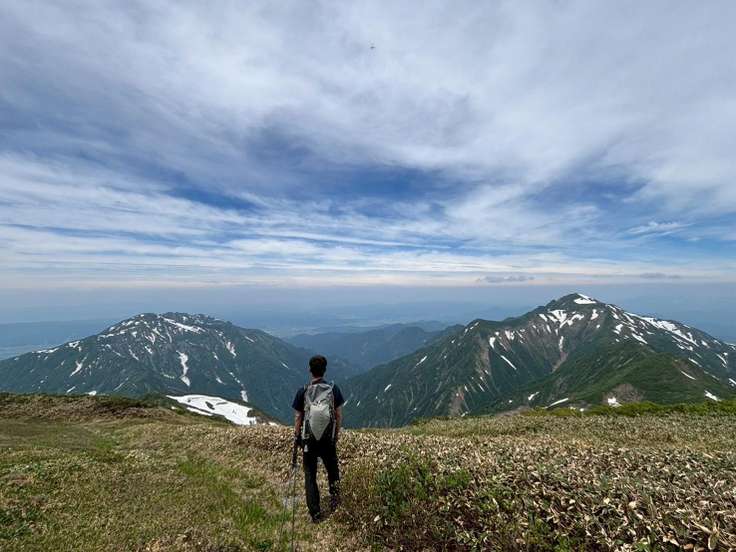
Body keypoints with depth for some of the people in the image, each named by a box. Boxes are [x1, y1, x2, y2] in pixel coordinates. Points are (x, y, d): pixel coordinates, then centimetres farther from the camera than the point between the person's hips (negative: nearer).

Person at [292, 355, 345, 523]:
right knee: (333, 471, 23)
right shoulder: (333, 389, -9)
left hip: (308, 441, 0)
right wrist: (337, 434, 10)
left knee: (310, 476, 14)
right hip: (328, 440, 1)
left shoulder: (303, 392, -11)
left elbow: (298, 417, -5)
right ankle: (335, 500, 15)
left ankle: (316, 514, 20)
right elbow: (339, 415, -4)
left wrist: (296, 437, 9)